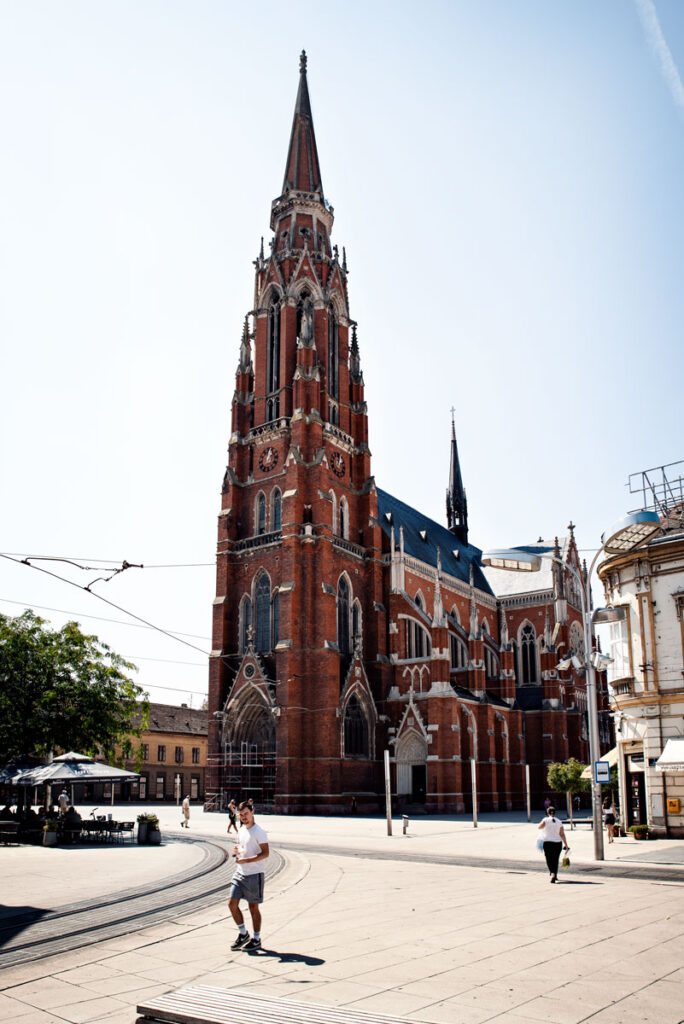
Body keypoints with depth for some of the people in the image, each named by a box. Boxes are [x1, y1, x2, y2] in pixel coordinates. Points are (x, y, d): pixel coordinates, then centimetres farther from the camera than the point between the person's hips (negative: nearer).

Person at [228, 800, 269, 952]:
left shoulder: (259, 832, -13)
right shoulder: (241, 830, 11)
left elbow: (265, 853, -19)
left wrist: (246, 860, -25)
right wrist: (236, 850, 1)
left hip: (254, 875, -7)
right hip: (239, 873, 7)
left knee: (253, 907, 4)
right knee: (232, 903, 1)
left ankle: (256, 939, 18)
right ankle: (243, 934, 18)